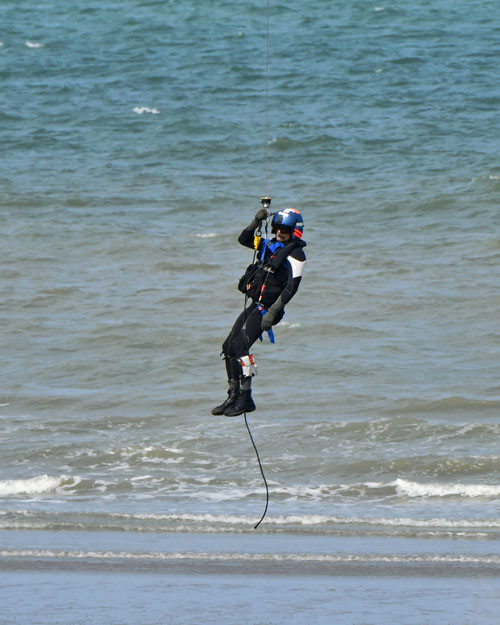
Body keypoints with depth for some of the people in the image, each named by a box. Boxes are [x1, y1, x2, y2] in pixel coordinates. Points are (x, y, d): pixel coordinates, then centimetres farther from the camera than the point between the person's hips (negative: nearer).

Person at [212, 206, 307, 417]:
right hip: (254, 305, 8)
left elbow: (291, 288, -16)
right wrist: (256, 221, 7)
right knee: (228, 347, 6)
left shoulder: (296, 255, -9)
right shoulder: (270, 245, 14)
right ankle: (234, 396, 13)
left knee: (240, 345, -20)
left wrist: (272, 312, -22)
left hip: (267, 308, -8)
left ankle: (245, 399, -18)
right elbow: (244, 239, 24)